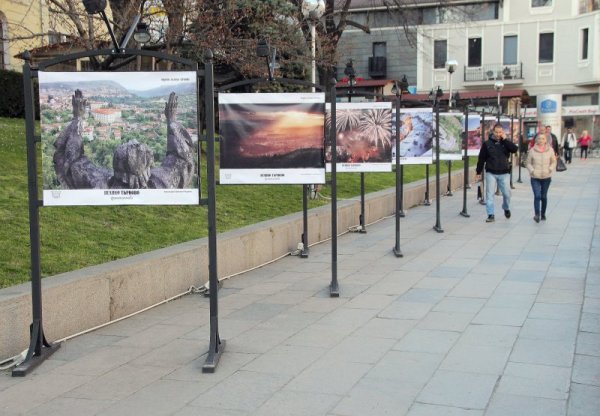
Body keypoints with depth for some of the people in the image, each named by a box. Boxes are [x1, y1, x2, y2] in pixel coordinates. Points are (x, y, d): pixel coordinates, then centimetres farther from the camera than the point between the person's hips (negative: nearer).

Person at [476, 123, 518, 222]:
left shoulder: (506, 142, 4)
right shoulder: (487, 143, 0)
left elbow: (515, 149, -15)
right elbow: (481, 158, 3)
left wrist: (505, 139, -16)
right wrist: (478, 172, 3)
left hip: (504, 173, 1)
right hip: (491, 173, -1)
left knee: (507, 193, 3)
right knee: (489, 194, -3)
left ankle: (506, 208, 31)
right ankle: (490, 215, 2)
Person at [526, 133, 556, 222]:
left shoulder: (550, 150, 0)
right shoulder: (532, 151, -3)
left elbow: (553, 162, 9)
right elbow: (529, 163, 4)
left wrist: (550, 169, -9)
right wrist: (532, 170, -14)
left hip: (546, 177, 2)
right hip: (535, 178, -2)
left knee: (544, 196, 11)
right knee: (537, 196, -14)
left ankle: (543, 214, 26)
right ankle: (537, 214, -15)